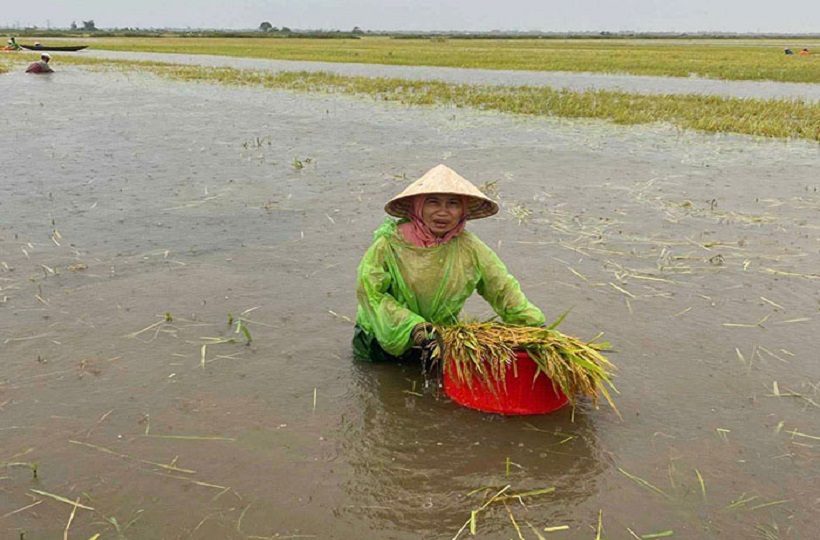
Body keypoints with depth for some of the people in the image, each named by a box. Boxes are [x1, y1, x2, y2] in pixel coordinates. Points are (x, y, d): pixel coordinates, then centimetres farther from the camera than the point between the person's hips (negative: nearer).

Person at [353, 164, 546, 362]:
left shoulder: (469, 248, -9)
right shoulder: (390, 243, -19)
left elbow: (503, 288, -1)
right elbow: (370, 292, -22)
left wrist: (533, 324, -8)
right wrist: (413, 327, -30)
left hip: (439, 340, 3)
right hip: (381, 341, -3)